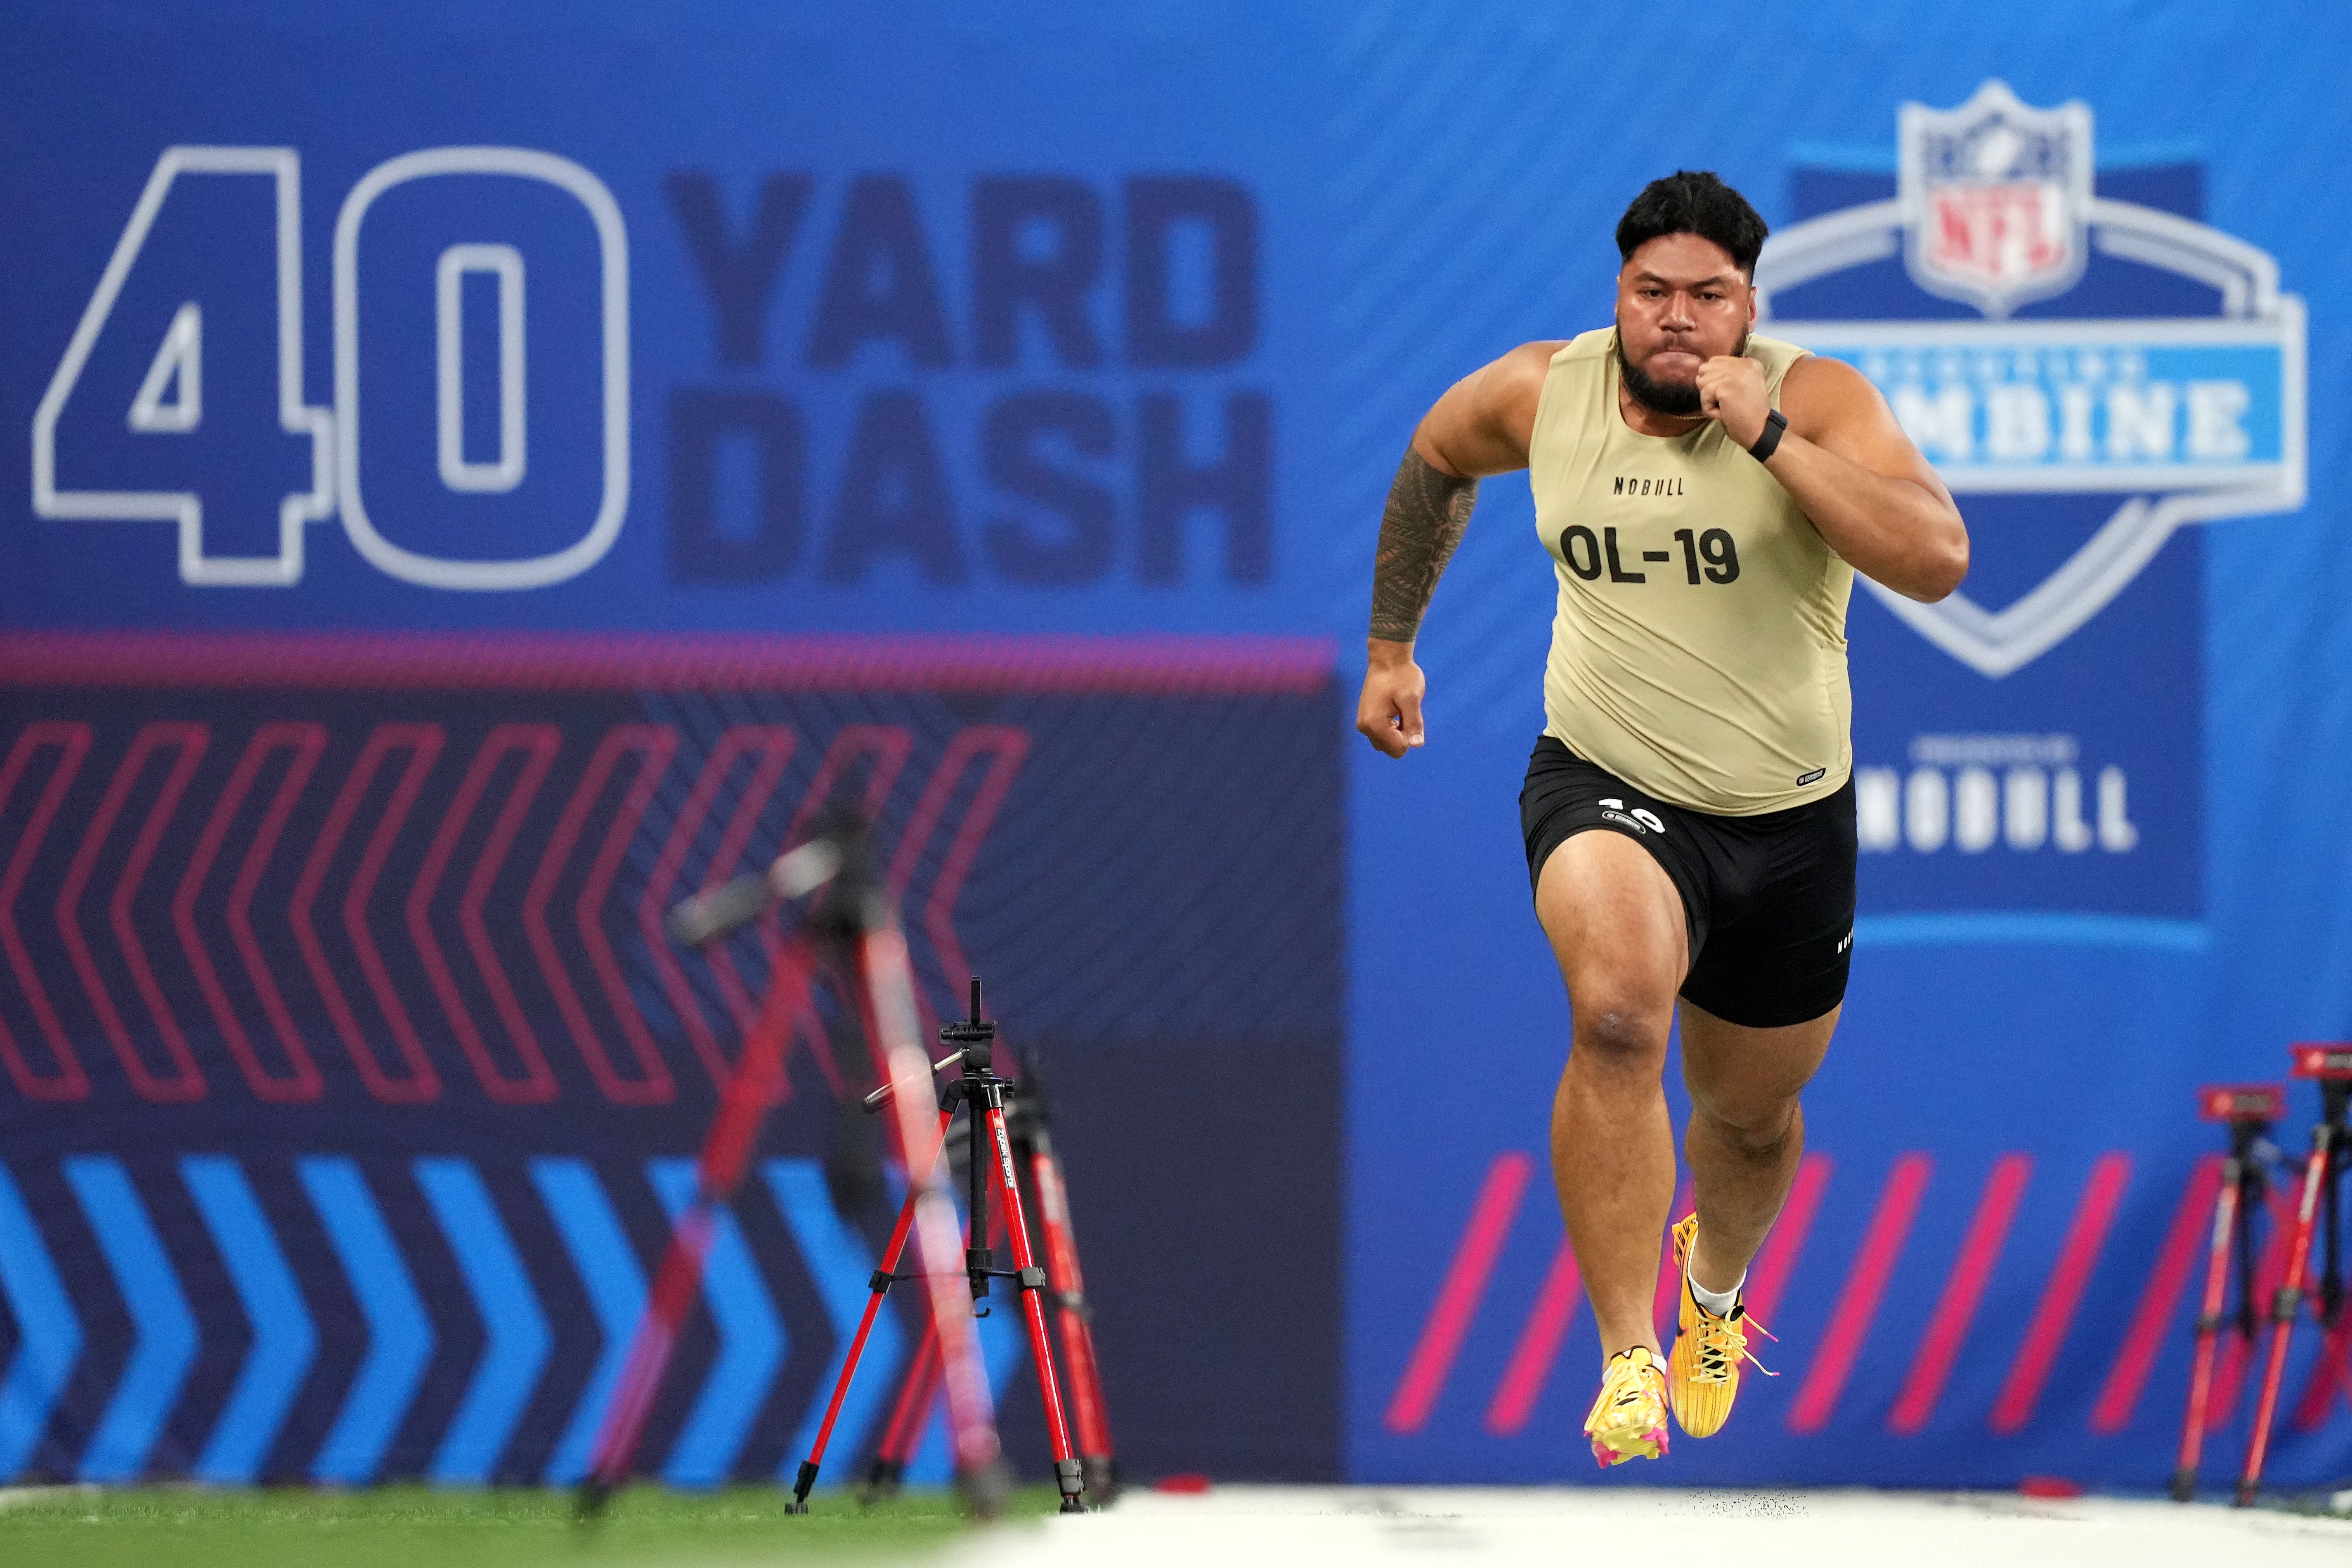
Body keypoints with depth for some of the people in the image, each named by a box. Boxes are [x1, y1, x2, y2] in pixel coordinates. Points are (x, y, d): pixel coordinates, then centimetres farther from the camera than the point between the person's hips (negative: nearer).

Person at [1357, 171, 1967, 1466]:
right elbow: (1434, 462, 18)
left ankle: (1717, 1286, 57)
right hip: (1609, 788, -1)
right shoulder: (1538, 393, -6)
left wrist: (1766, 436, -32)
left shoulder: (1815, 398, -14)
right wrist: (1390, 648, 22)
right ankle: (1625, 1359, -30)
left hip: (1790, 821, 1)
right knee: (1616, 1012, -33)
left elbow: (1937, 561, -29)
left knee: (1752, 1115, 20)